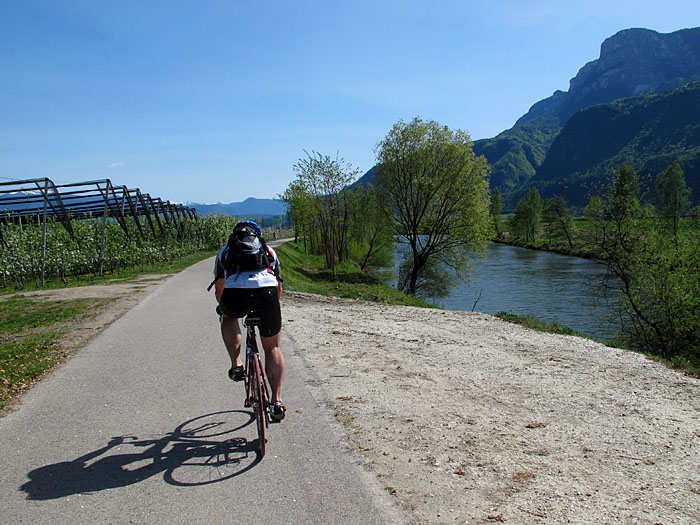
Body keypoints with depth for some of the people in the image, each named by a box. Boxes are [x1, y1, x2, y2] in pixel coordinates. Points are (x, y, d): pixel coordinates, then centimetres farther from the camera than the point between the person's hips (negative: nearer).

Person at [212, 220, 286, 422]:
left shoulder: (225, 251, 33)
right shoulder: (269, 250, 34)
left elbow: (219, 289, 41)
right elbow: (278, 288, 42)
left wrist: (223, 307, 61)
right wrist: (270, 304, 62)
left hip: (234, 293, 0)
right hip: (266, 291, 1)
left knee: (228, 317, 37)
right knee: (272, 348, 20)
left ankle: (236, 364, 21)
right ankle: (276, 401, 12)